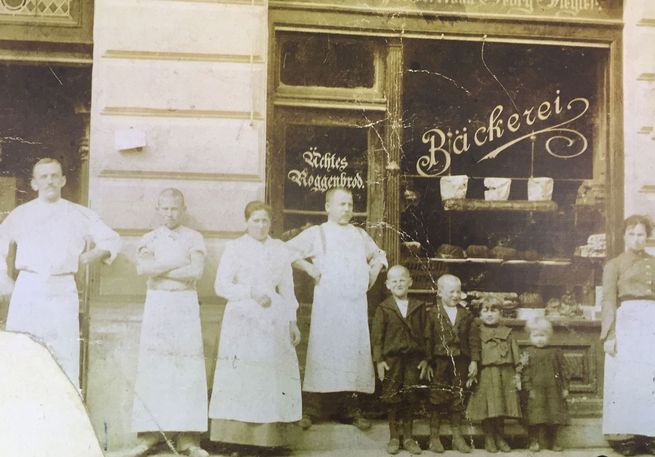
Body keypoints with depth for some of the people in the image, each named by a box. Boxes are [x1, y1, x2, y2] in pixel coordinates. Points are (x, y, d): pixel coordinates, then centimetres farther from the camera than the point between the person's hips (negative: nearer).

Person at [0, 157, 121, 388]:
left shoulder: (80, 215, 11)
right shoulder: (21, 214, 11)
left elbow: (112, 239, 18)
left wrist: (97, 253, 0)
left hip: (62, 292, -1)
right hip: (27, 291, 1)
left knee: (65, 356, -5)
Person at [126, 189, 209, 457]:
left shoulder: (194, 238, 7)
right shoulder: (149, 239, 10)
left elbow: (197, 271, -9)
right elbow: (142, 268, -9)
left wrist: (159, 270, -7)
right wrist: (179, 263, -10)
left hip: (186, 306, -1)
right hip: (156, 304, 1)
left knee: (187, 368, -5)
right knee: (152, 368, -3)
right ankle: (150, 434, 2)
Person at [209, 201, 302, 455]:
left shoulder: (280, 249, 13)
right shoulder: (234, 248, 4)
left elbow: (287, 288, 16)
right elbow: (221, 285, -5)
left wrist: (292, 322, 12)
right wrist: (251, 293, -17)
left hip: (273, 321, 3)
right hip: (243, 320, -3)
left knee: (273, 376, -1)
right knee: (241, 378, -5)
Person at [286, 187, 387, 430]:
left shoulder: (360, 235, 18)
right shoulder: (316, 233, 4)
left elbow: (379, 255, 33)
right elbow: (286, 251, -3)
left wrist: (374, 272, 16)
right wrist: (309, 268, -9)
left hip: (357, 303, 4)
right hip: (327, 303, -4)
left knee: (354, 353, 3)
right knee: (322, 352, -8)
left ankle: (351, 409, 10)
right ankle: (310, 410, -4)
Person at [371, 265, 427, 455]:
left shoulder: (418, 307, 6)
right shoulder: (383, 308, 0)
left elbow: (424, 334, 6)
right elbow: (377, 336, -2)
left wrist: (425, 358, 1)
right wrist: (379, 360, -8)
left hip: (414, 358, 2)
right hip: (391, 358, -2)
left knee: (411, 399, 6)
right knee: (393, 399, 4)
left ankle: (407, 437, 17)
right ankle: (394, 437, 14)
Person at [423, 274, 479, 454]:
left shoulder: (466, 314, 5)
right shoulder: (433, 314, -4)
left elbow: (473, 338, 6)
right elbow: (428, 339, -6)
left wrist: (474, 361, 0)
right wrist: (428, 363, -8)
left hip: (460, 362, 3)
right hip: (439, 361, -3)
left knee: (458, 400, 9)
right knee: (437, 398, 3)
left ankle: (457, 436, 20)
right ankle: (434, 437, 12)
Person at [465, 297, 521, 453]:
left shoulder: (506, 333, 12)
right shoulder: (477, 333, 4)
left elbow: (515, 355, 12)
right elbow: (472, 355, 0)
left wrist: (516, 374, 5)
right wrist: (472, 373, -7)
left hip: (505, 375, 3)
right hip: (485, 374, -3)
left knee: (501, 409, 5)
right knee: (487, 409, -3)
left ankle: (500, 438, 18)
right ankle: (489, 439, 9)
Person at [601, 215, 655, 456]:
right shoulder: (614, 265, 9)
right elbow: (608, 300, 0)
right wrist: (609, 334, -10)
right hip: (627, 322, -3)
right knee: (625, 380, -4)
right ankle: (624, 436, 0)